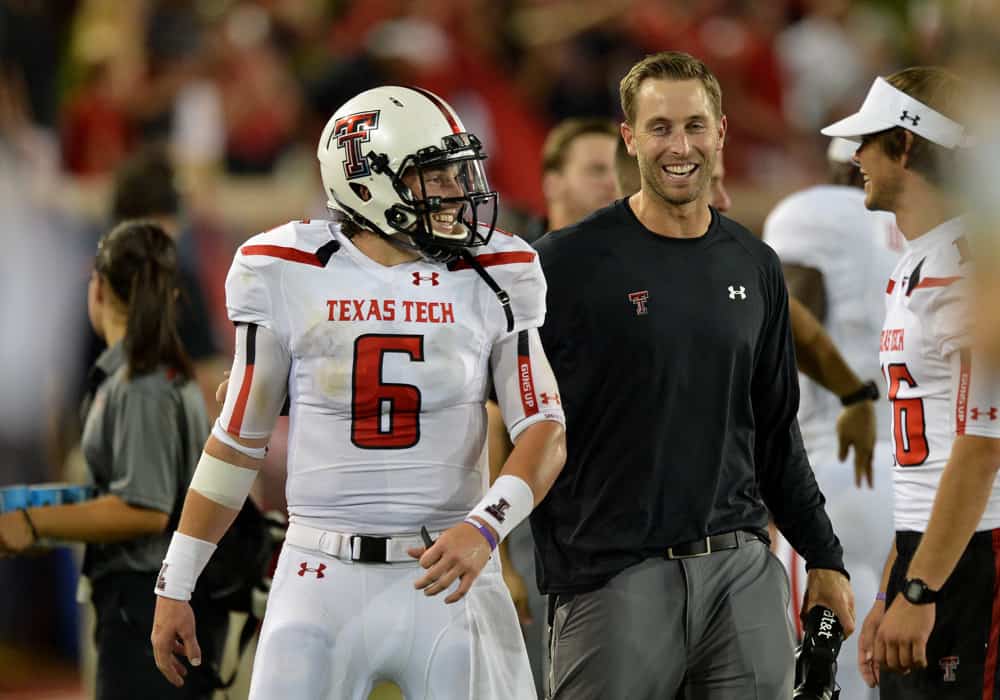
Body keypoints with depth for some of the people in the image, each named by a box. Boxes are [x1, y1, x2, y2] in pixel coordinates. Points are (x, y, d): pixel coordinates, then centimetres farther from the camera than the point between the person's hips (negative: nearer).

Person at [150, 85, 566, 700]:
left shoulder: (494, 278, 0)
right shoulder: (286, 275, -1)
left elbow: (544, 432, -2)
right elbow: (237, 442, 7)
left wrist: (485, 527, -21)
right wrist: (175, 586, 8)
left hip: (448, 578, 1)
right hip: (321, 581, 0)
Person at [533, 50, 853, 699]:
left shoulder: (755, 267, 12)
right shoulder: (570, 263, -4)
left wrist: (824, 556, 17)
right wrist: (545, 569, -10)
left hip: (742, 569, 5)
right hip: (618, 571, -5)